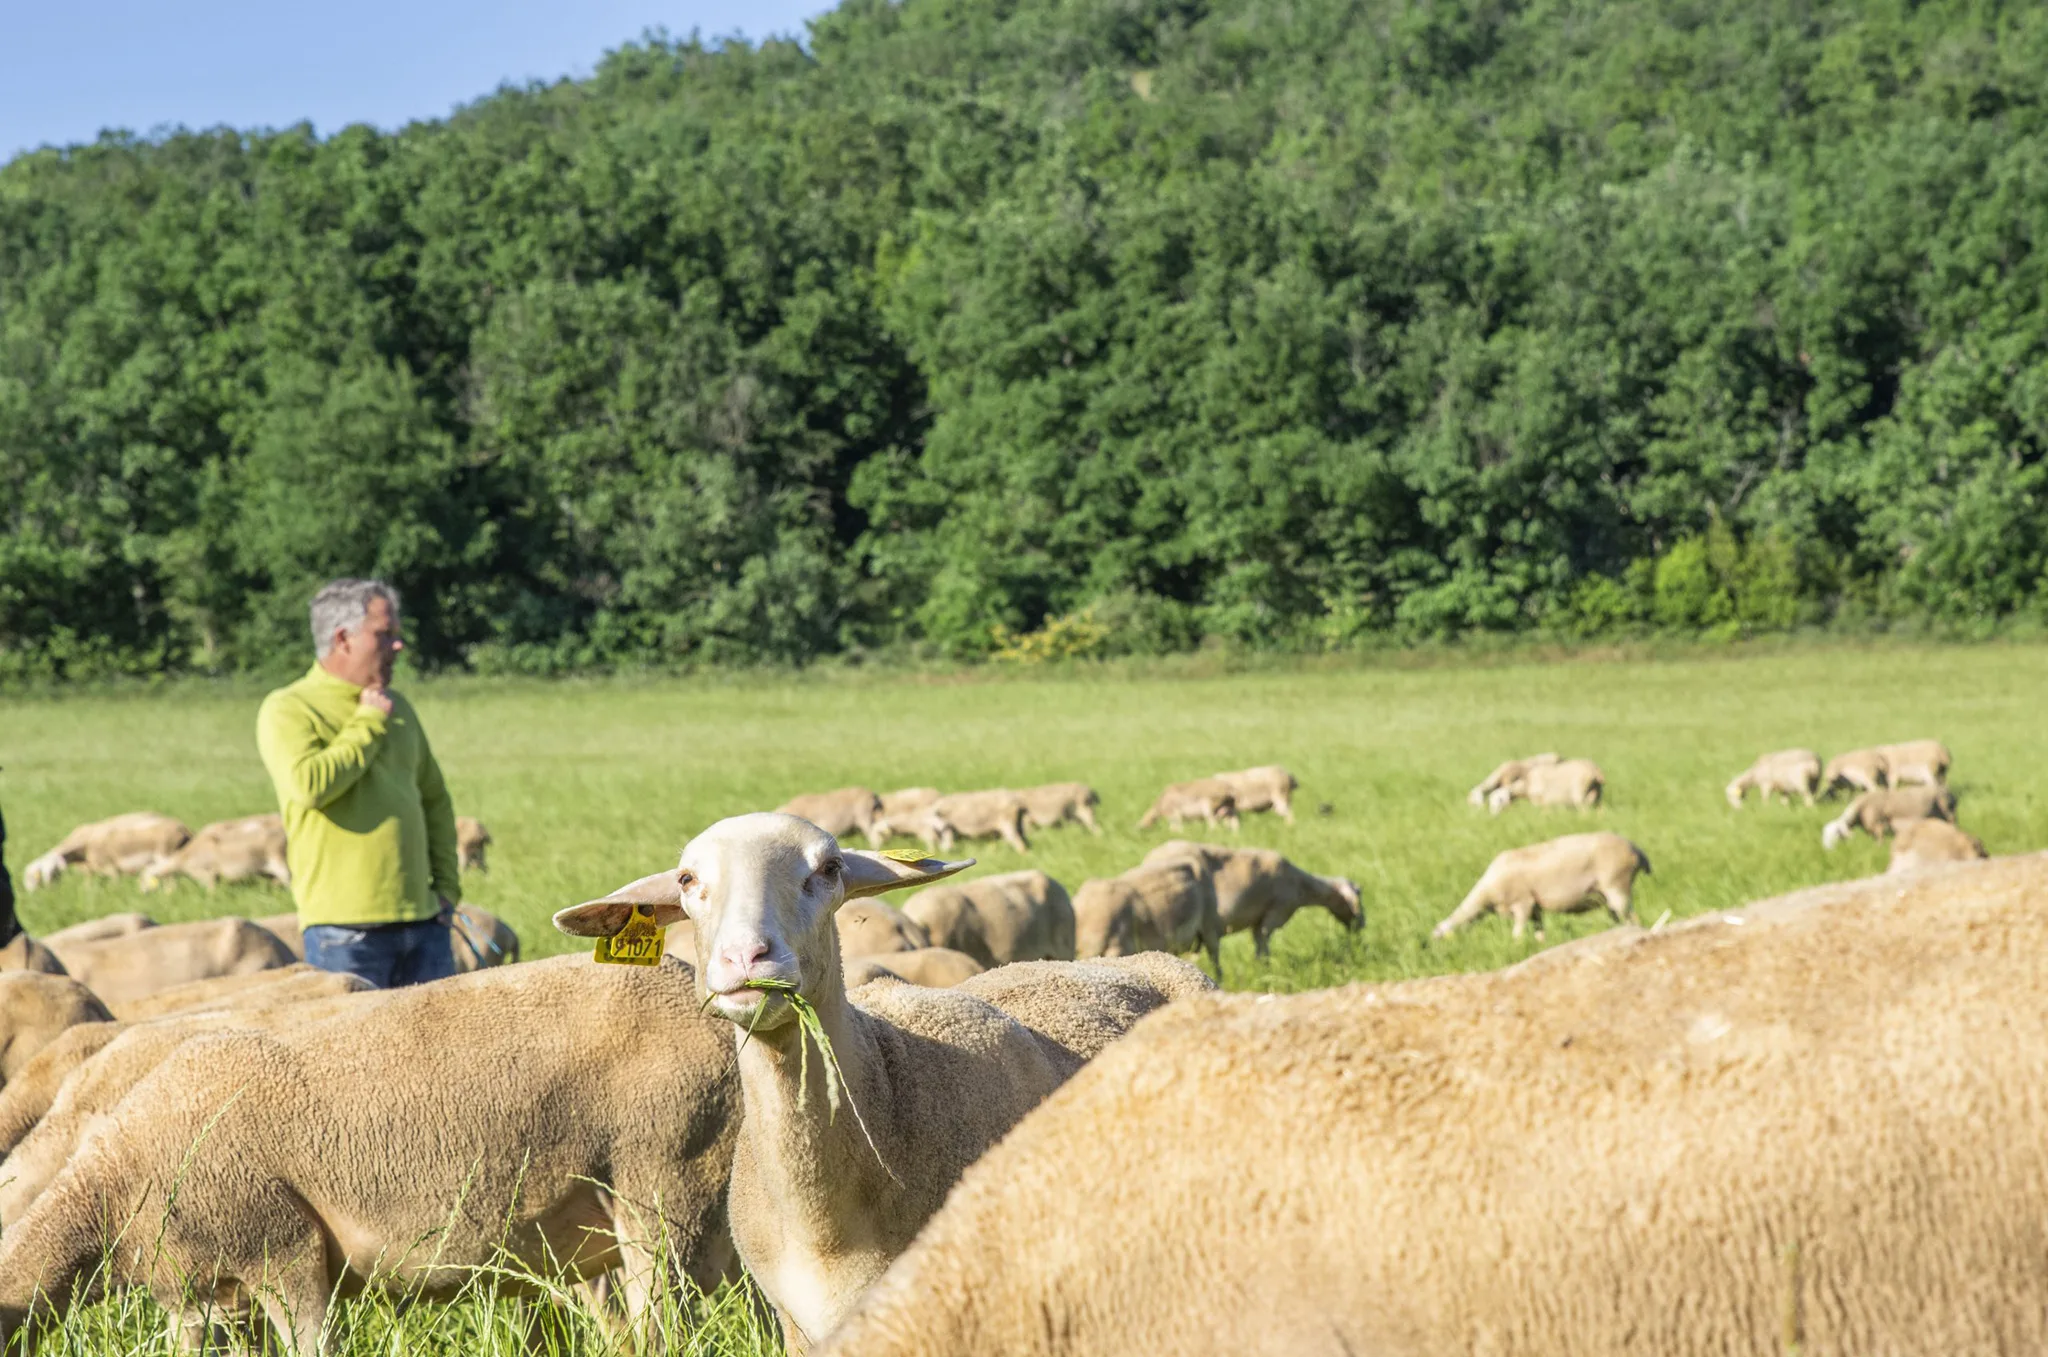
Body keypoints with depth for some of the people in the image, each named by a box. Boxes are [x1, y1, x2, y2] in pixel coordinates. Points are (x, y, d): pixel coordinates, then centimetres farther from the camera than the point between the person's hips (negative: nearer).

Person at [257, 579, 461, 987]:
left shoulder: (397, 709, 17)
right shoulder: (287, 710, -3)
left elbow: (435, 800, 26)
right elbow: (309, 784, -22)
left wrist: (446, 886, 14)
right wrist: (369, 724, -10)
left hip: (421, 919, 6)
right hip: (346, 929, -6)